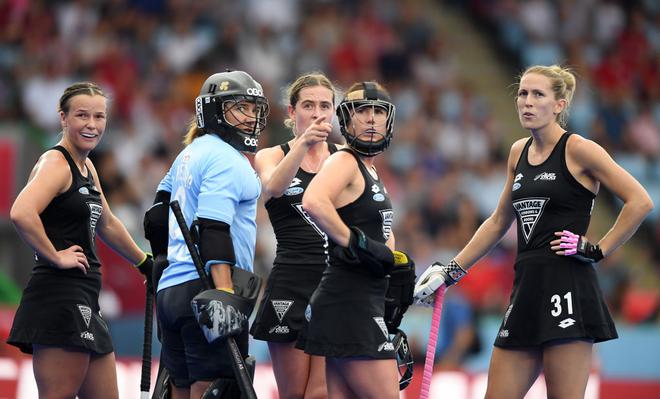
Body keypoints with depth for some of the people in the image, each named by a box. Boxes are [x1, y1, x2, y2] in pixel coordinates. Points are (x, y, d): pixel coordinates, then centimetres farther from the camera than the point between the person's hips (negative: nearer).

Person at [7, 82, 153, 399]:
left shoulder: (87, 168, 18)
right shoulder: (55, 164, -11)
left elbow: (106, 225, 33)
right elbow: (21, 214, -29)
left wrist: (146, 264, 41)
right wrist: (56, 257, -20)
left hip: (83, 301, 10)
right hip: (58, 296, -10)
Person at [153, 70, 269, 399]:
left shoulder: (191, 152, 18)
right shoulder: (227, 159, -10)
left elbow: (162, 201, 31)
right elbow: (212, 227, -20)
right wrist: (225, 293, -27)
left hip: (170, 288, 10)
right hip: (205, 287, -10)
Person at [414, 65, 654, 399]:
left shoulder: (577, 150, -6)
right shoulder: (519, 152, 15)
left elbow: (639, 202, -11)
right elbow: (499, 222, 25)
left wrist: (597, 249, -10)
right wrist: (450, 271, 21)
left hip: (567, 287, -8)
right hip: (526, 286, 8)